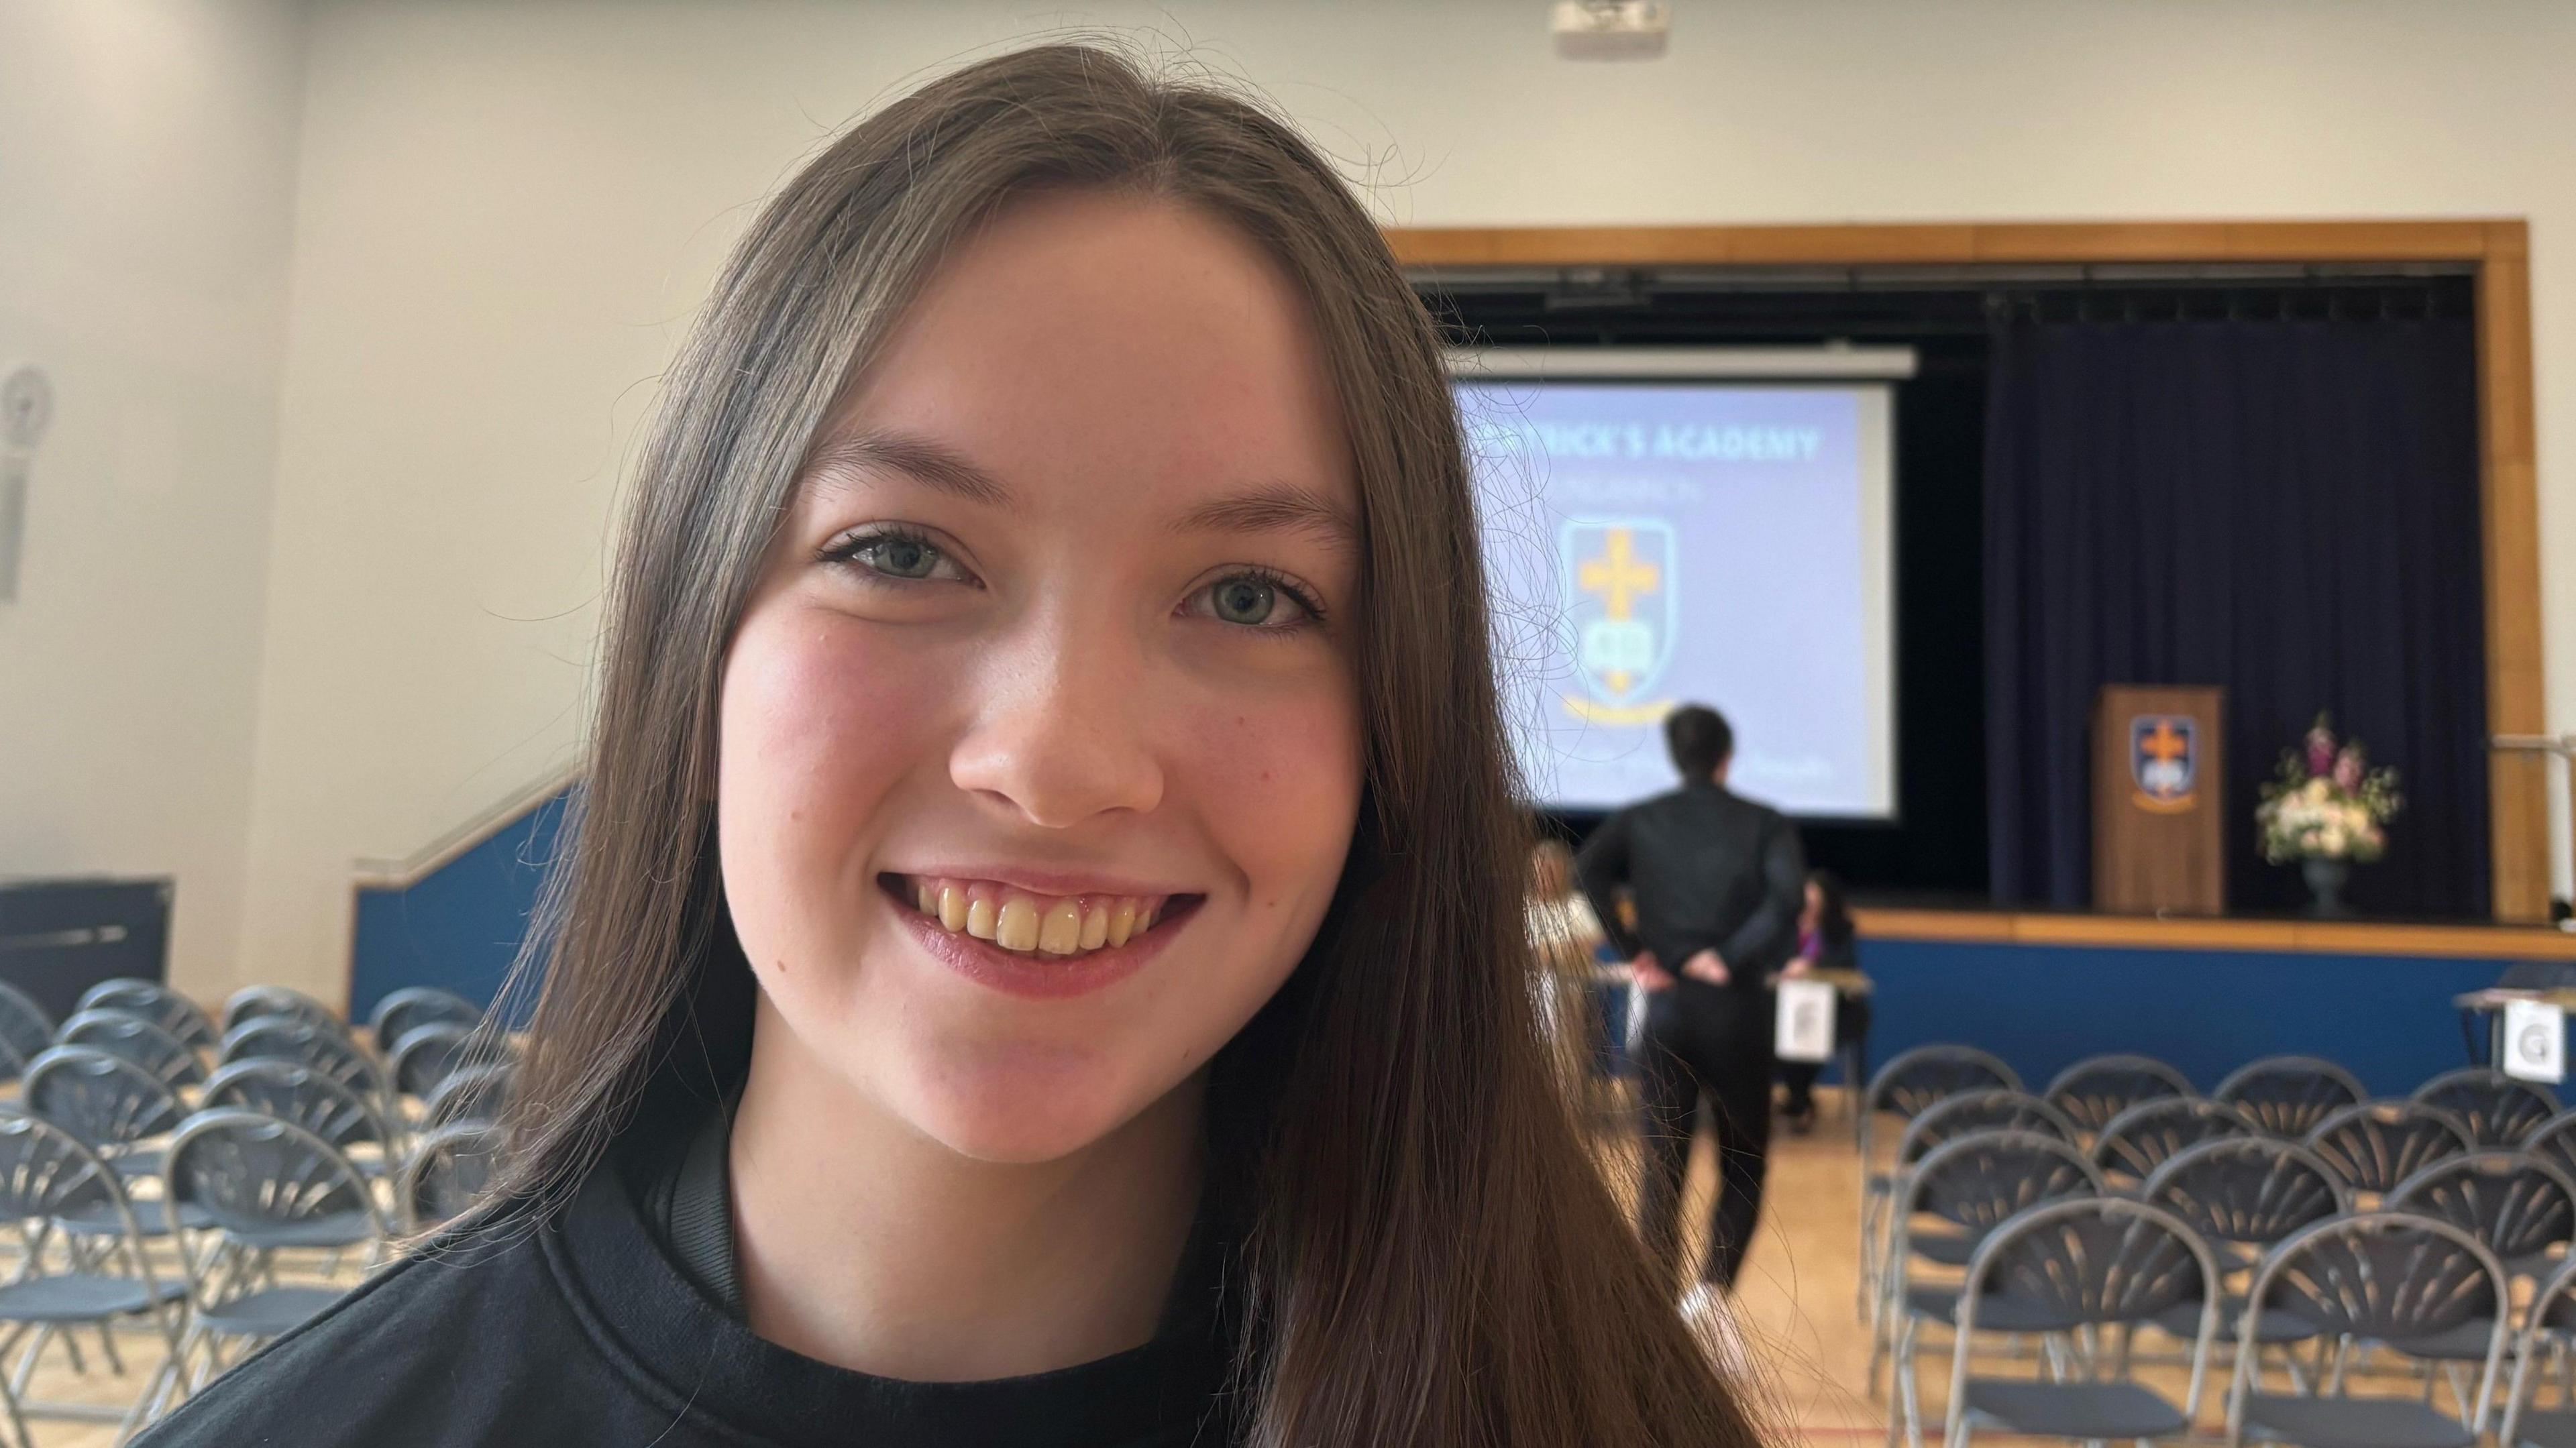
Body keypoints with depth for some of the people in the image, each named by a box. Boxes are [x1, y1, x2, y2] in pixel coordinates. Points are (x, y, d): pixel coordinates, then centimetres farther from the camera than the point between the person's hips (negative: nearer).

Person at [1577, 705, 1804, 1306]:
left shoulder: (1639, 820, 5)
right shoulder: (1764, 824, 2)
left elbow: (1589, 870, -13)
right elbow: (1788, 897, -17)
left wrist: (1635, 950, -8)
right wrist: (1731, 958, -12)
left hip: (1666, 1008, 1)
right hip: (1737, 1009, -1)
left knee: (1661, 1168, 8)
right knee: (1742, 1164, 12)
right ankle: (1711, 1290, -4)